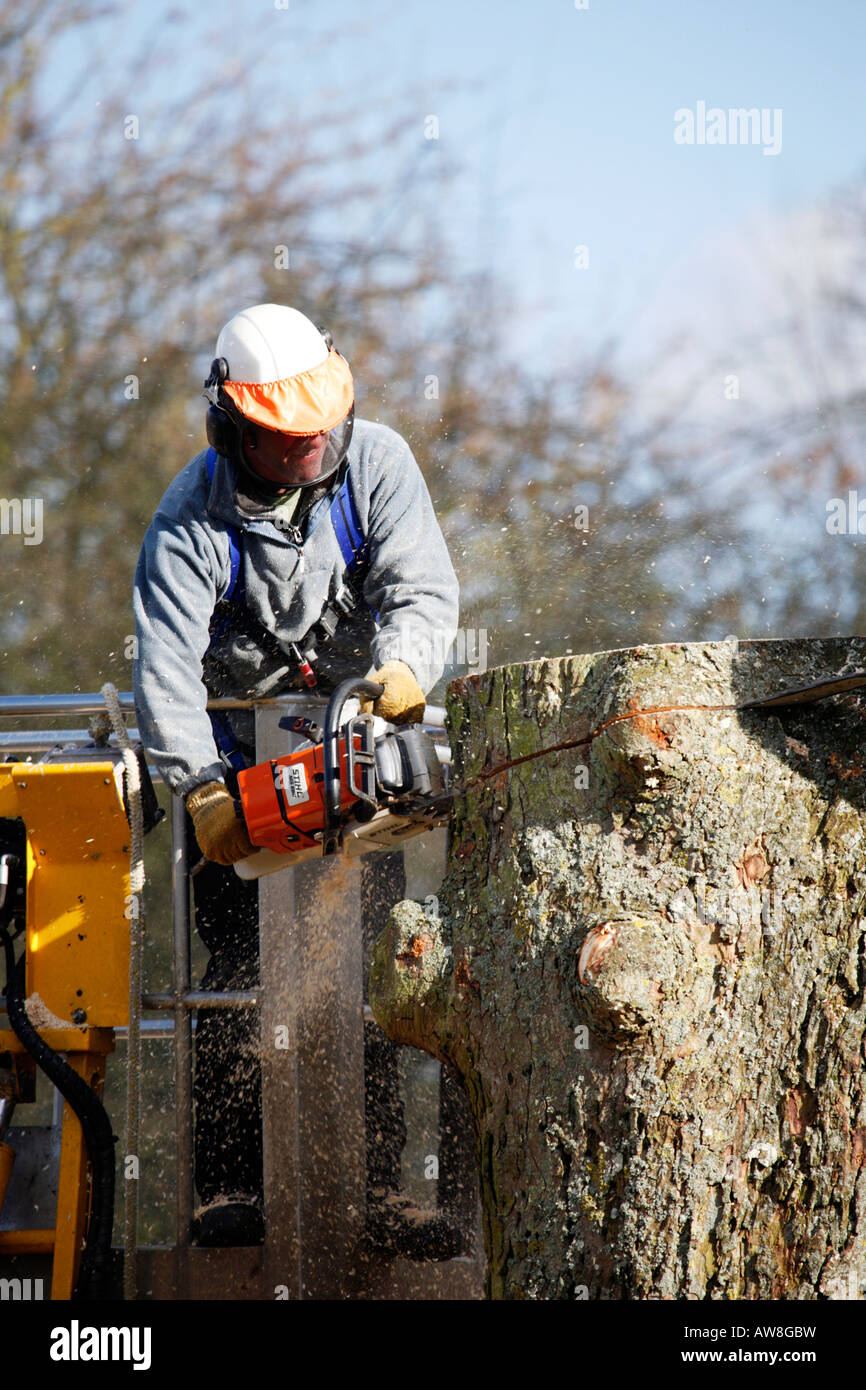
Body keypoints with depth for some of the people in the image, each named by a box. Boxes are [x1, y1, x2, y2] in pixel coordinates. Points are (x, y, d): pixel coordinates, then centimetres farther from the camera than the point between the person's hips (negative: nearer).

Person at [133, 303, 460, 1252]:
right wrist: (201, 789, -39)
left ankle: (372, 1186, 4)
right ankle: (230, 1190, -7)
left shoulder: (376, 464, -12)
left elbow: (421, 585, -19)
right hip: (242, 740, -2)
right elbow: (166, 665, -27)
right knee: (239, 959, -9)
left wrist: (403, 664, -42)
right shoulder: (192, 518, -19)